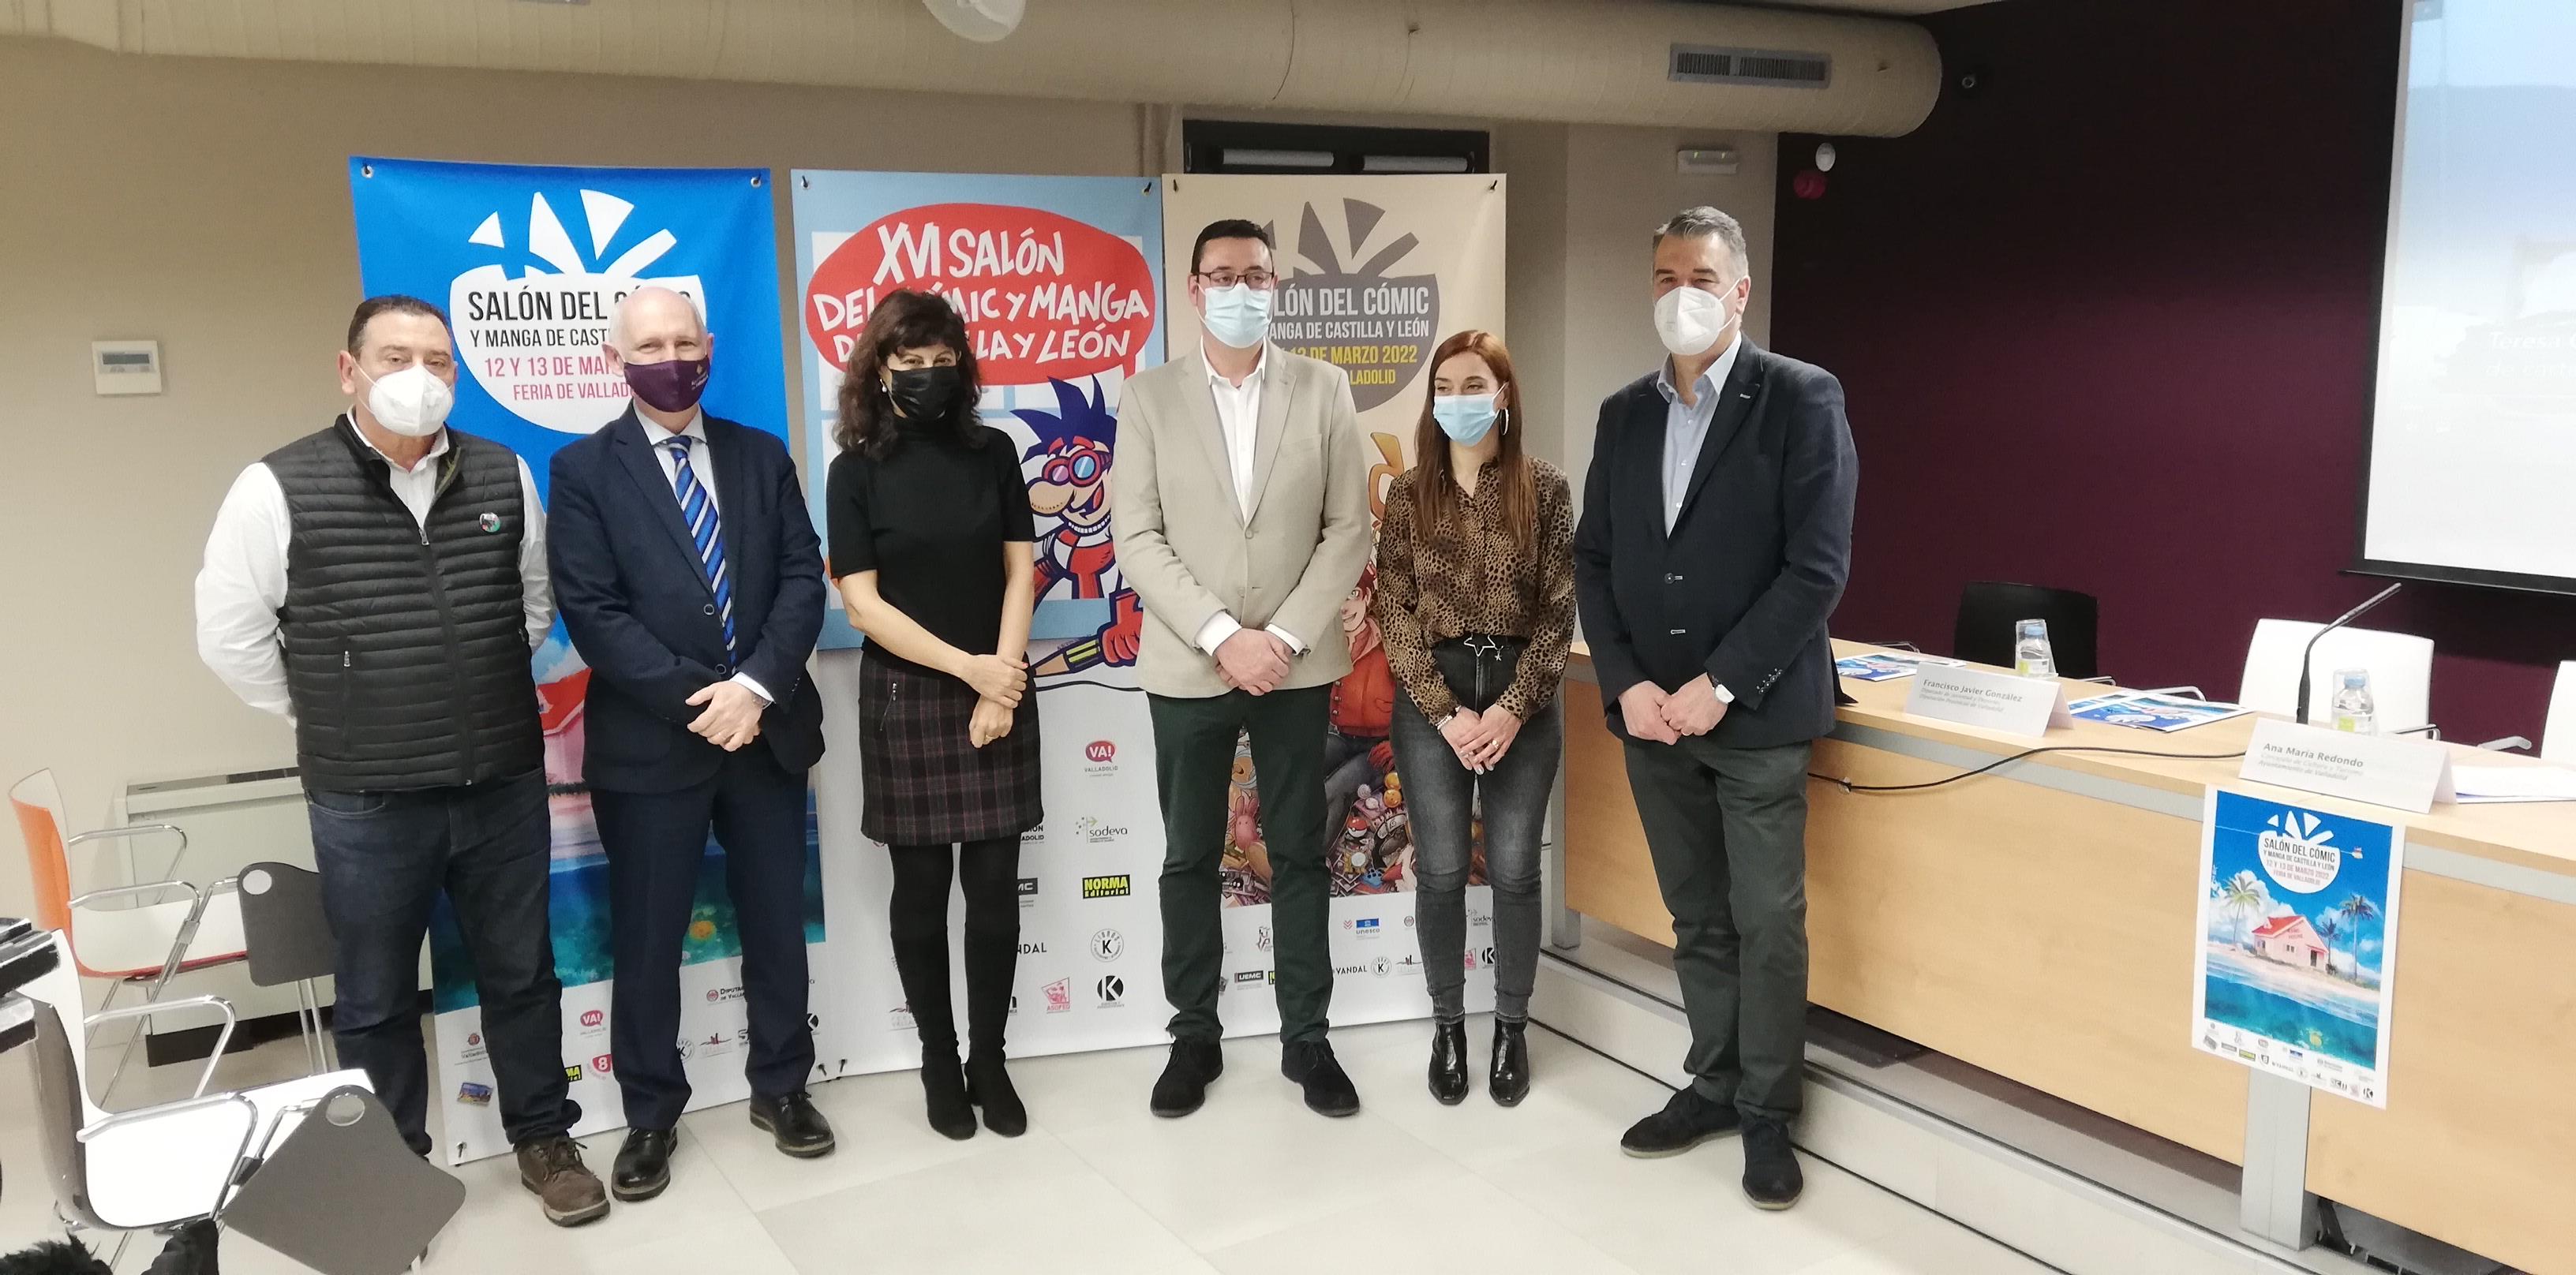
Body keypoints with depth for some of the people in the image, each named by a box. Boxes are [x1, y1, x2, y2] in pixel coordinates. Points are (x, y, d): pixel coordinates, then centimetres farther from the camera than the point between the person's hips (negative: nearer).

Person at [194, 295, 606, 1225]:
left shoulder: (504, 477, 1)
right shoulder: (280, 488, -8)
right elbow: (230, 634, -2)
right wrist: (328, 720, 3)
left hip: (504, 786, 2)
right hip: (365, 802, -2)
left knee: (521, 973, 14)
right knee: (376, 999, 13)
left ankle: (545, 1140, 30)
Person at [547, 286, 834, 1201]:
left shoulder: (762, 457, 8)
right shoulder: (583, 470, -1)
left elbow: (803, 580, 0)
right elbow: (592, 613, -10)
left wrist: (756, 686, -15)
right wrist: (697, 698, -17)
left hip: (767, 727, 3)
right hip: (649, 741, -2)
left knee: (777, 925, 12)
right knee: (646, 941, 8)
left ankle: (781, 1088, 30)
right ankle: (652, 1116, 24)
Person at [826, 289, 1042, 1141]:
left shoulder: (992, 452, 4)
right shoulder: (858, 472, -2)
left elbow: (1021, 573, 2)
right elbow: (861, 604, -8)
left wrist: (999, 684, -8)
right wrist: (965, 667, -13)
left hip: (999, 695, 2)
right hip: (907, 698, -2)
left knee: (994, 886, 4)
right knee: (921, 887, 6)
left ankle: (989, 1061, 17)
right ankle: (938, 1060, 20)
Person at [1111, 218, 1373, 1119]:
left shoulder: (1324, 389, 2)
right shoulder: (1151, 396, 1)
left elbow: (1349, 529, -1)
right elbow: (1137, 538, -5)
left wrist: (1284, 637, -11)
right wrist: (1223, 636, -14)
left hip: (1297, 663, 0)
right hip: (1187, 667, 0)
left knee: (1299, 854, 8)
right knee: (1190, 858, 9)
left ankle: (1306, 1038, 20)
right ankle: (1194, 1036, 23)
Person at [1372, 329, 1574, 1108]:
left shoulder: (1544, 489, 0)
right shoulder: (1409, 494, 2)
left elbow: (1559, 611, -3)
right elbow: (1395, 614, -2)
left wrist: (1513, 709, -12)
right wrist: (1444, 712, -10)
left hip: (1523, 697, 0)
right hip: (1430, 699, 1)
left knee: (1514, 872, 4)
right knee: (1440, 872, 3)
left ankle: (1512, 1028, 21)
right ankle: (1448, 1027, 21)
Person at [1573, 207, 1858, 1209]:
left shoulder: (1802, 400, -6)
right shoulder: (1624, 413, 9)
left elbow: (1817, 566, -13)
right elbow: (1593, 560, 8)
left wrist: (1720, 684, -18)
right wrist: (1626, 683, -6)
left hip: (1755, 714, -4)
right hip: (1652, 712, 5)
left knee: (1768, 922, 4)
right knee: (1696, 919, 14)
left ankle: (1767, 1113, 19)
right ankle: (1713, 1086, 28)